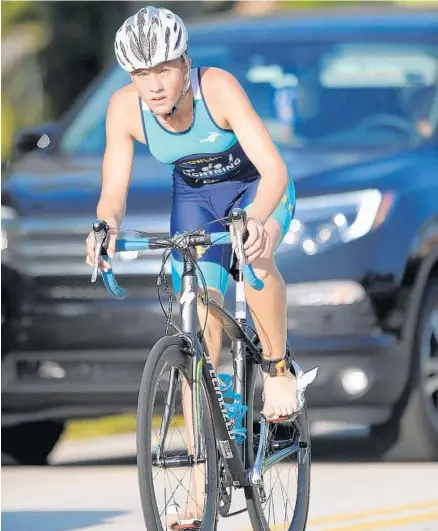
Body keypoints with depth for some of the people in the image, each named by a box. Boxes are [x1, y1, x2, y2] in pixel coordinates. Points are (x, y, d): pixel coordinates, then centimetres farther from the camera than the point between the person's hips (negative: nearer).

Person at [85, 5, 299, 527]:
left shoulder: (218, 87, -34)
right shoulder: (125, 107, -24)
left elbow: (274, 169, -41)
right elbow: (113, 193, -22)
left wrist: (257, 219, -60)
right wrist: (105, 229, -45)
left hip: (256, 186, -3)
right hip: (195, 197, 3)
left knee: (255, 256, -38)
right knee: (201, 333, -7)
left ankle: (278, 366, -11)